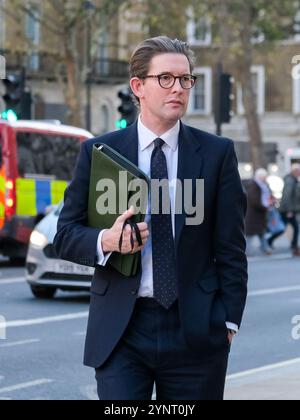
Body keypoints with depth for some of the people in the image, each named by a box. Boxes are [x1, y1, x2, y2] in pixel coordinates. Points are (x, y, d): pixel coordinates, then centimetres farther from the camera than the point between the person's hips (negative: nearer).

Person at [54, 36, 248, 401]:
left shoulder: (217, 153, 5)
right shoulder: (98, 152, 6)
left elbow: (231, 247, 5)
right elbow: (66, 234, 7)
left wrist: (228, 320, 0)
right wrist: (105, 241, -14)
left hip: (194, 329, 1)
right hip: (120, 330, 0)